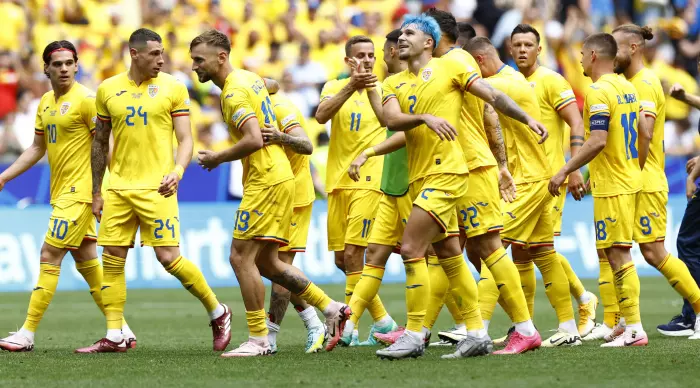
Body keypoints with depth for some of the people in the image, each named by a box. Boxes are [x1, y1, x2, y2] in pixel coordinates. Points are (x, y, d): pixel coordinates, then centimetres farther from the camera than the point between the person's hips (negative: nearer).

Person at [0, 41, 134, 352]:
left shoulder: (86, 99, -12)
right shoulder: (46, 103, 13)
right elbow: (37, 148, 22)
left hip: (79, 191, -8)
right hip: (60, 192, 8)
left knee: (49, 257, -8)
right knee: (86, 261, 10)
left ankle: (27, 334, -5)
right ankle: (122, 331, 15)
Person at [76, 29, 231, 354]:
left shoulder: (173, 88, 0)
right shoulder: (107, 90, 8)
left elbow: (185, 139, 1)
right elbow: (100, 144, 16)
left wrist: (177, 171, -19)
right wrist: (96, 193, 14)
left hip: (156, 188, -4)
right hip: (118, 187, 4)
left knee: (169, 257, -9)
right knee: (112, 260, 2)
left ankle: (218, 313, 9)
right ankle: (113, 337, 8)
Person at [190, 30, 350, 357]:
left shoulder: (234, 93, -17)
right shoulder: (250, 78, 13)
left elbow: (253, 140, -26)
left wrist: (218, 158, -14)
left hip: (265, 181, -10)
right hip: (279, 177, 10)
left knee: (241, 256, -8)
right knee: (265, 262, 14)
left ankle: (258, 340, -6)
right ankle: (332, 309, 17)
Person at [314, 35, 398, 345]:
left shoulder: (383, 90, 5)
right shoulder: (335, 87, 9)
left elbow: (389, 120, -15)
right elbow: (321, 115, -12)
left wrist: (370, 87, -23)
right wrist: (351, 87, -24)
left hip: (369, 179, -4)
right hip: (337, 179, 4)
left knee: (352, 254, -13)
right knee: (341, 258, 6)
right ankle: (383, 321, 18)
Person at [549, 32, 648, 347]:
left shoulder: (598, 91, -15)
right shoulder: (626, 87, 12)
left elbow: (597, 141, -23)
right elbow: (643, 135, 17)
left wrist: (565, 171, -19)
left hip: (611, 185, -9)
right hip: (629, 181, 9)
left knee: (618, 254, -7)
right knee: (617, 253, 15)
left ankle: (634, 330, -9)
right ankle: (629, 322, 17)